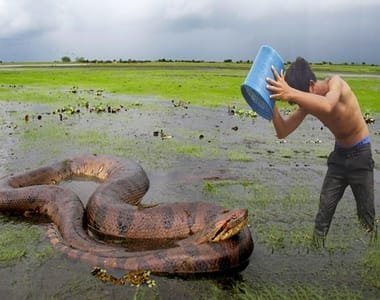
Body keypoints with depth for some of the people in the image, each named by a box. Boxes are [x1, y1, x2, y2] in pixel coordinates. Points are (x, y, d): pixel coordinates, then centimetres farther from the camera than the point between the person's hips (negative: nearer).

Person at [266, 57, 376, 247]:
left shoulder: (335, 82, -25)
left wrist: (291, 93, -61)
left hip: (360, 153, -5)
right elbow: (282, 133, -11)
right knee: (325, 207, 3)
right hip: (339, 154, 5)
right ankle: (317, 246, 14)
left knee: (366, 212, 4)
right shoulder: (307, 103, -9)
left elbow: (327, 106, -49)